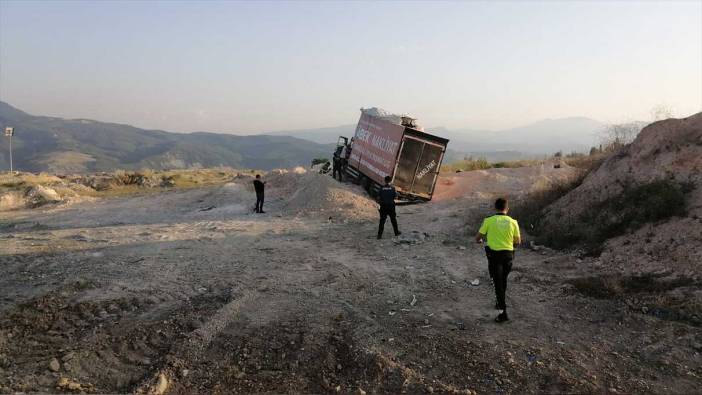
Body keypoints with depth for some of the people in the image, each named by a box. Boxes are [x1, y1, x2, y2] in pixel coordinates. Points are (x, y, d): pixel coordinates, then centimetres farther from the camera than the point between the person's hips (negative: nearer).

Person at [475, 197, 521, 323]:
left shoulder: (488, 221, -8)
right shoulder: (513, 222, -2)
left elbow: (477, 238, 1)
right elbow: (518, 241, 8)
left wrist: (480, 240, 25)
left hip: (494, 255, -3)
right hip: (508, 255, 3)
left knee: (498, 283, -2)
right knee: (503, 280, 25)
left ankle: (503, 312, -9)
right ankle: (501, 303, 41)